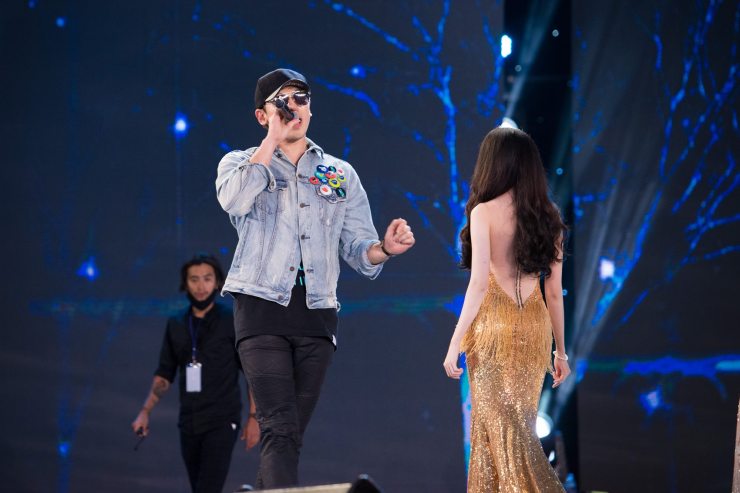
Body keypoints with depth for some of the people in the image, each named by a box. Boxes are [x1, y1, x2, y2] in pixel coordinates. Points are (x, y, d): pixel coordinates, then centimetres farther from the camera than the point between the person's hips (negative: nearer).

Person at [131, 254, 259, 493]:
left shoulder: (232, 323, -3)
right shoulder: (176, 325, 10)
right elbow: (165, 374, 15)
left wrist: (253, 417, -7)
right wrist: (145, 411, 3)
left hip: (221, 423, -5)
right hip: (188, 425, 5)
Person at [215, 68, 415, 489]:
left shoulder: (341, 175, 17)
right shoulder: (241, 164, 10)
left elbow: (358, 248, 11)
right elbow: (235, 200, -15)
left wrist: (384, 248, -12)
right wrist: (272, 140, -8)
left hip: (317, 313, 4)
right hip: (263, 307, -3)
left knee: (292, 434, 5)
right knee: (280, 427, -18)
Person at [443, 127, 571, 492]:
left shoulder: (485, 212, -8)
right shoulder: (547, 215, 7)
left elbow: (479, 285, -14)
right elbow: (555, 291, 9)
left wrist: (454, 343, -10)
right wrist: (560, 350, 17)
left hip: (495, 326, -5)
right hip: (534, 328, 5)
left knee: (501, 427, -1)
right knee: (519, 424, 13)